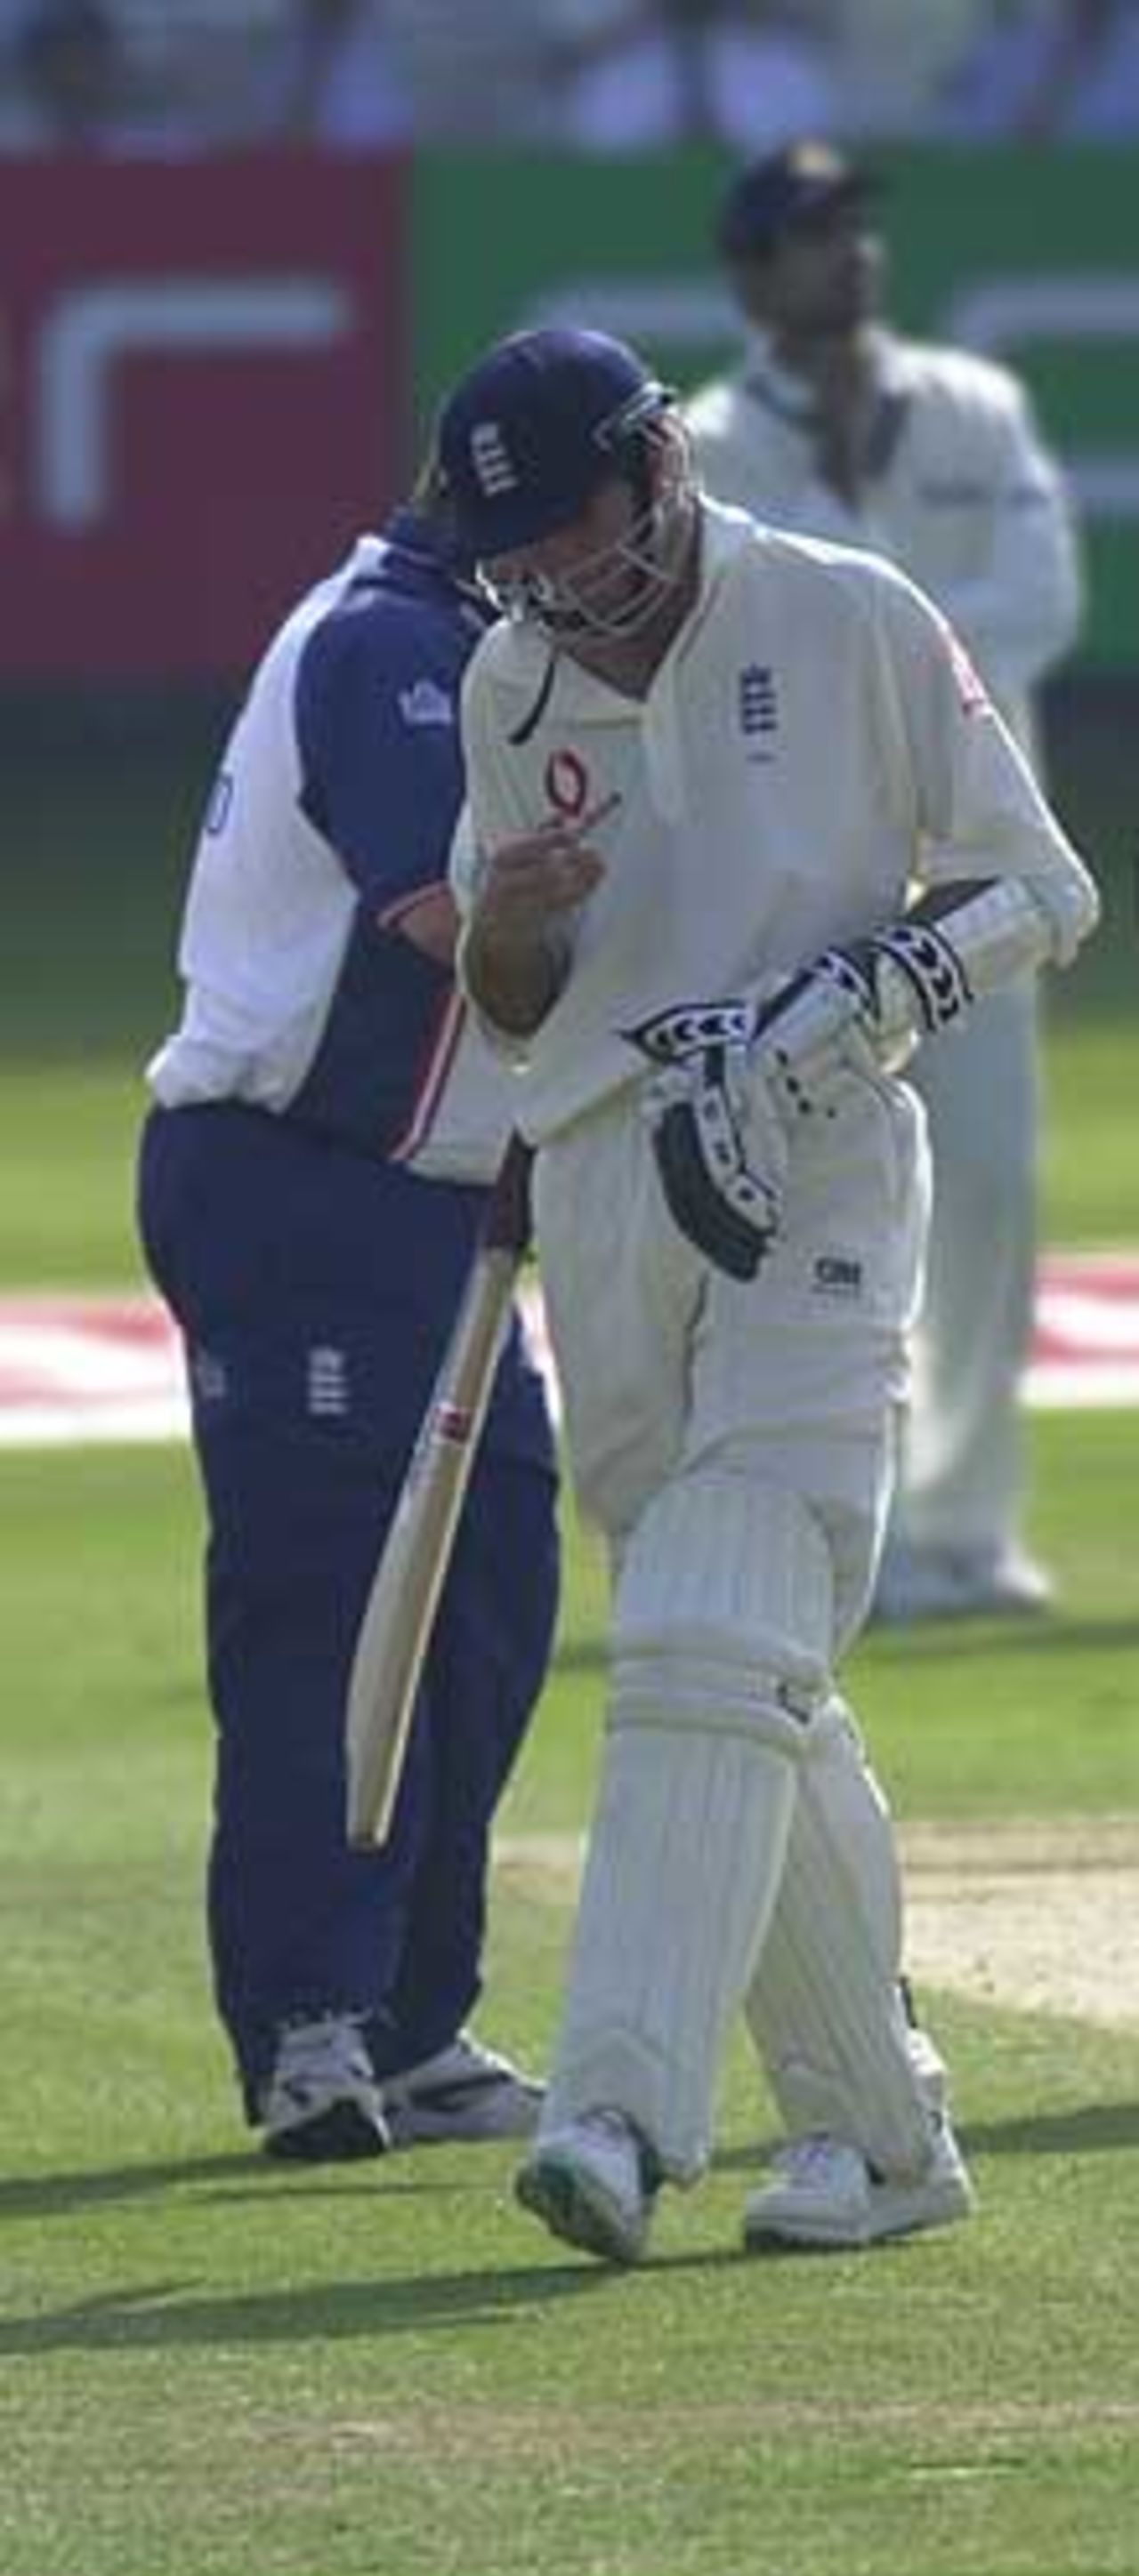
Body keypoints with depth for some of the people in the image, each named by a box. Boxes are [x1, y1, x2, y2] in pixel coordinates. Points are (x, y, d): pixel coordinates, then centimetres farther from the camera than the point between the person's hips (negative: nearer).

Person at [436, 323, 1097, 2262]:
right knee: (760, 1688, 9)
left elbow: (1043, 893, 0)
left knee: (717, 1644, -18)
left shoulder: (854, 626, -3)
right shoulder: (512, 688, 11)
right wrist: (507, 932, -6)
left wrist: (857, 997, -16)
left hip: (814, 1180, -5)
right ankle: (878, 2126, 16)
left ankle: (625, 2107, -27)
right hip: (601, 1192, 5)